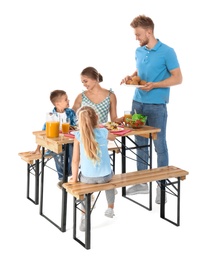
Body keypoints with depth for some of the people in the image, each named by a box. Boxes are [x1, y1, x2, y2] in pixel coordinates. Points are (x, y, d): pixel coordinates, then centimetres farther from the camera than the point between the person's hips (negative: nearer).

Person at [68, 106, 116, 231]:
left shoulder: (78, 135, -11)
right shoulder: (103, 132, -8)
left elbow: (75, 160, -10)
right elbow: (113, 137, 16)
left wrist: (74, 178, 1)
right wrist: (99, 126, 23)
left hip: (88, 177, -1)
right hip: (104, 176, 1)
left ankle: (85, 215, 29)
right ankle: (110, 209, 52)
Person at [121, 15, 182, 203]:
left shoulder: (167, 52, -11)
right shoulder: (139, 51, 9)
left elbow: (178, 78, -11)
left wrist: (154, 85, -21)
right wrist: (131, 77, 3)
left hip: (157, 106, -6)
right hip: (138, 103, 6)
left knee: (159, 146, 2)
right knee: (140, 144, 11)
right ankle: (142, 183, 23)